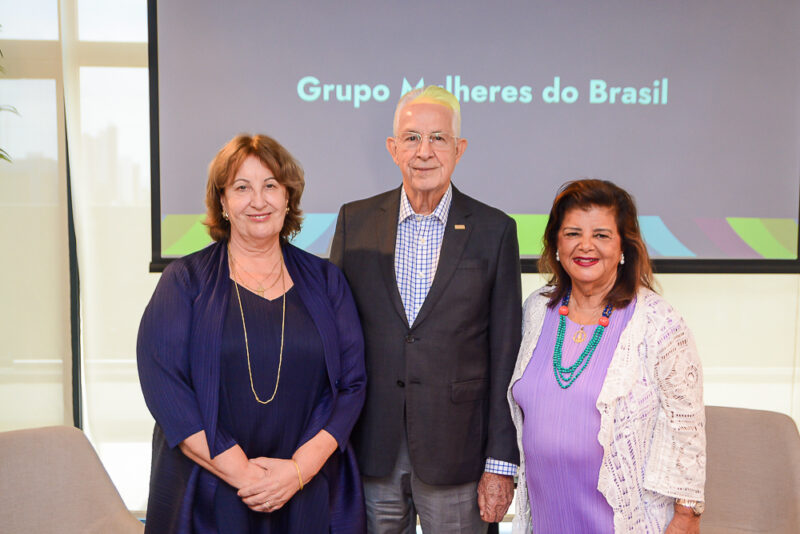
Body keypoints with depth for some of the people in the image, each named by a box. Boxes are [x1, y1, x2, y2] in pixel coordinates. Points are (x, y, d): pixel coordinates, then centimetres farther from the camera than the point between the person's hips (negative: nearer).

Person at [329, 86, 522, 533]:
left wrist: (501, 464, -3)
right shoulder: (356, 220, 3)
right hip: (370, 451, 2)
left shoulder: (495, 230, -2)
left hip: (455, 452, -1)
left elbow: (506, 354, -2)